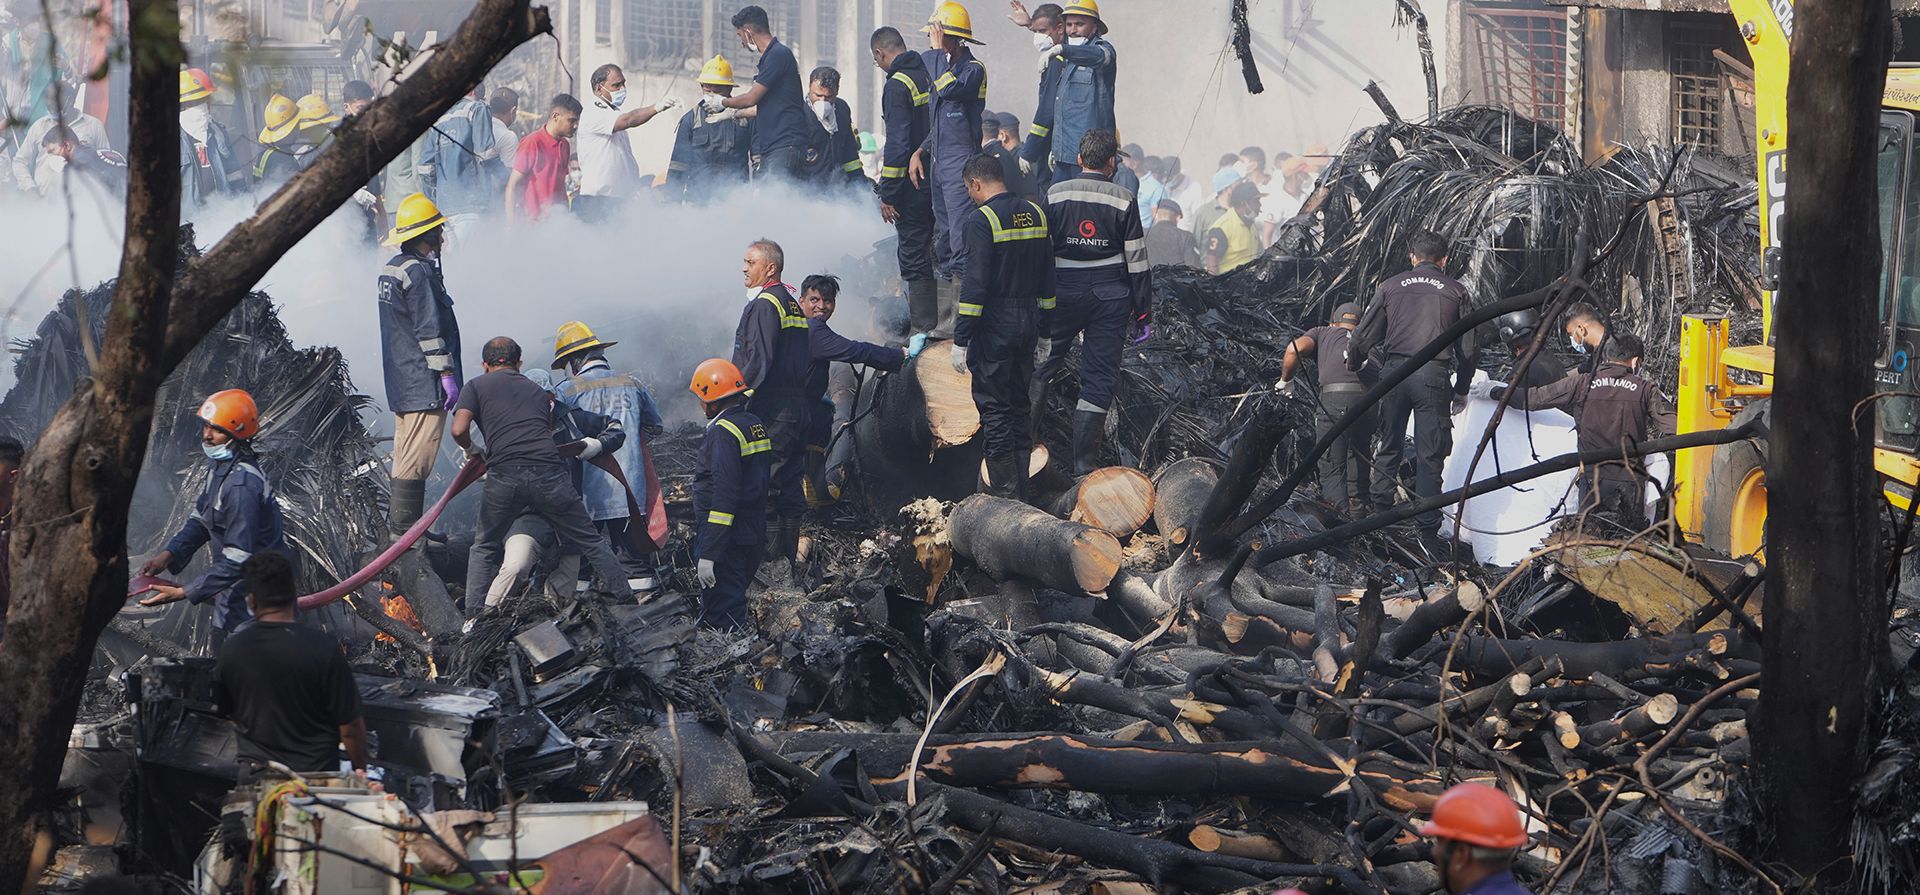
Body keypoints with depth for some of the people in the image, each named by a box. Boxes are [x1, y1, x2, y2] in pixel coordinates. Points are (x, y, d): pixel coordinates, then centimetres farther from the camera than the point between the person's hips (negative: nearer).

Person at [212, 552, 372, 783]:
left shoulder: (232, 649, -6)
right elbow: (349, 723, -10)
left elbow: (223, 711, 11)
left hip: (256, 773, 2)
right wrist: (361, 767, 5)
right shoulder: (323, 647, -15)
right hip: (316, 771, -2)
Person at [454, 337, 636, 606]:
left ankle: (474, 615, 12)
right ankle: (626, 597, 14)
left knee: (484, 546, 19)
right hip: (549, 470, 2)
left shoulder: (476, 386, 16)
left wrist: (471, 450, 22)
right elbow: (555, 429, 22)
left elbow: (459, 430, 4)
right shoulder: (538, 391, 29)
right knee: (590, 541, 14)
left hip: (504, 475, -2)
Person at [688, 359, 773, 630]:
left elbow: (724, 494, -23)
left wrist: (708, 554, -24)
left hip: (728, 540, -9)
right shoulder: (756, 426, 12)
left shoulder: (723, 432, -17)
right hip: (754, 536, 9)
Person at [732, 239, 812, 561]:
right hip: (798, 407, 9)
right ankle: (790, 556, 15)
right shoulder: (794, 303, 17)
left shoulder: (763, 305, -11)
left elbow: (757, 362, -18)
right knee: (790, 485, 11)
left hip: (770, 410, -9)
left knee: (764, 488, -8)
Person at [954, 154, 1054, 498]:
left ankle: (1004, 489, 1)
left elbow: (975, 284, -18)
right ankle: (1021, 485, 19)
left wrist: (960, 340, -15)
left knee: (994, 408, 0)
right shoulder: (1035, 214, 9)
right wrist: (1044, 325, 22)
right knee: (1019, 405, 15)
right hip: (1028, 325, 7)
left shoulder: (982, 220, -14)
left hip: (994, 327, -7)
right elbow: (1047, 278, 15)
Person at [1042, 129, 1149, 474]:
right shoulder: (1123, 200, -5)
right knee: (1100, 377, 3)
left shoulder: (1055, 194, -1)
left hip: (1065, 291, 1)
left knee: (1044, 364, 18)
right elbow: (1137, 259, -3)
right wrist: (1142, 307, 5)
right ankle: (1085, 461, 2)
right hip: (1110, 296, -1)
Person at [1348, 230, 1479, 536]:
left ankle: (1380, 513, 12)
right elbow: (1468, 349, 8)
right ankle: (1426, 528, 0)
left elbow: (1365, 336, 12)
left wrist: (1353, 362, 33)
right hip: (1433, 374, -1)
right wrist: (1461, 391, 20)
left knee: (1389, 447, 14)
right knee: (1429, 456, 2)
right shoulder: (1456, 291, 9)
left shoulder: (1390, 286, 11)